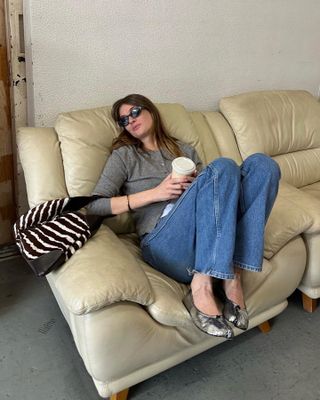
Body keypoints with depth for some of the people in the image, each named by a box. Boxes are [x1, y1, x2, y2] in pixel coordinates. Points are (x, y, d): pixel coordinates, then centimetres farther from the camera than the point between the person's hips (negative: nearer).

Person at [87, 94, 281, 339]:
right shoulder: (124, 155, 17)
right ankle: (201, 288, -31)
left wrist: (199, 187, 0)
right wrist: (155, 192, -3)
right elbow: (94, 206, 4)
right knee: (223, 167, -25)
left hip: (214, 239, 4)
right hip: (165, 242, -4)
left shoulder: (185, 150, 27)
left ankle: (232, 276, -24)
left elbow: (215, 197, 24)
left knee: (261, 163, -15)